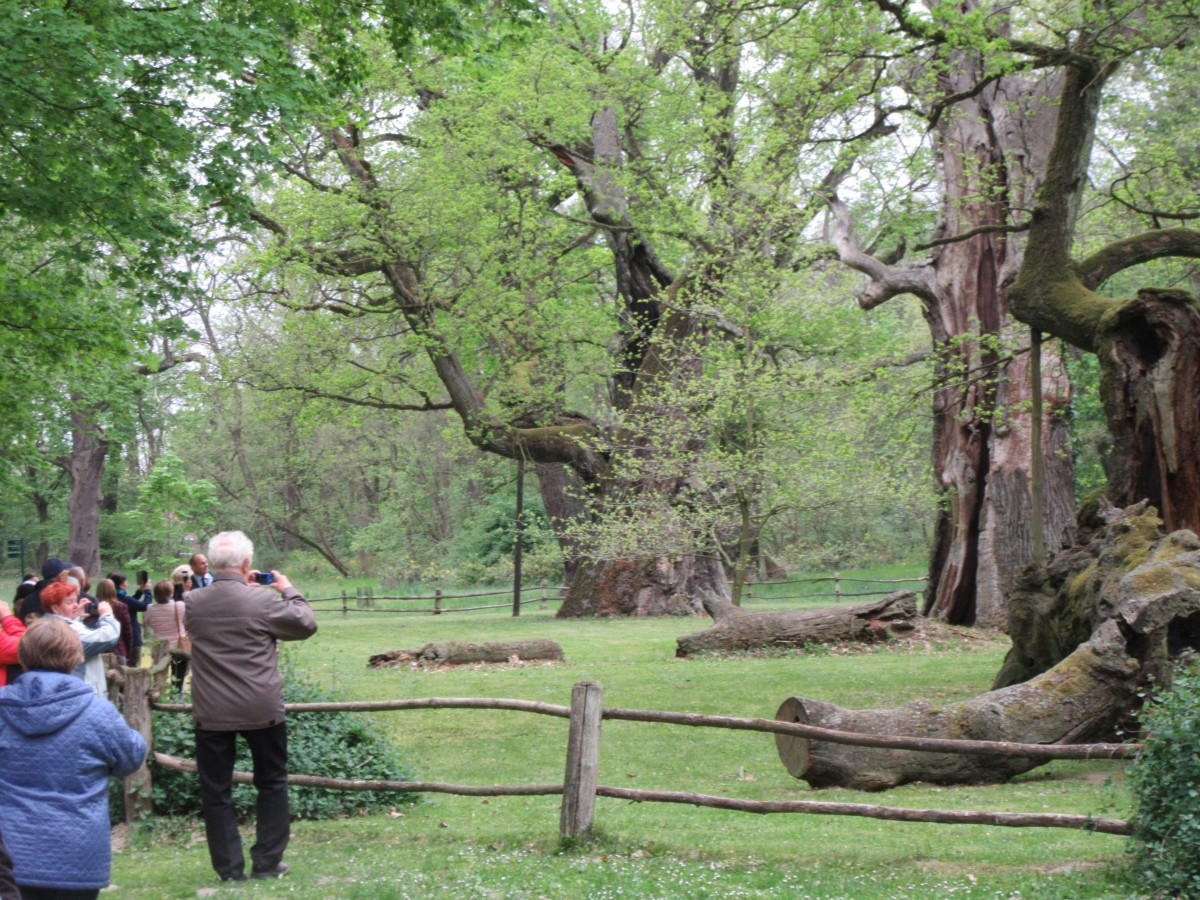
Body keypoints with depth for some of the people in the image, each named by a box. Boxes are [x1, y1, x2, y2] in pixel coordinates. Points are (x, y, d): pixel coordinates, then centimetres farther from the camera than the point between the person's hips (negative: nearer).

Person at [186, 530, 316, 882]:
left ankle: (229, 867, 11)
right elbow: (306, 625, -1)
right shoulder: (264, 601, -14)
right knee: (272, 784, 15)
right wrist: (289, 591, 15)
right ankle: (267, 862, 17)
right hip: (262, 711, -2)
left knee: (215, 790, 10)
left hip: (211, 715, 2)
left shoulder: (193, 603, -3)